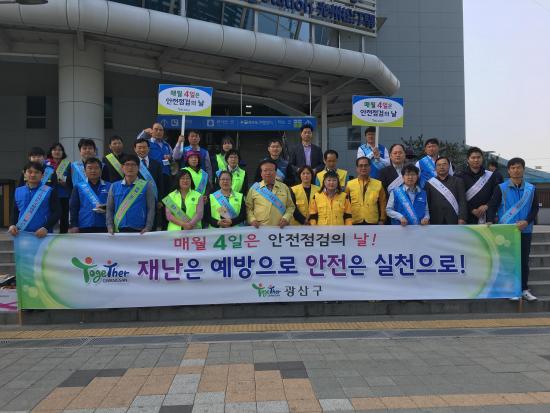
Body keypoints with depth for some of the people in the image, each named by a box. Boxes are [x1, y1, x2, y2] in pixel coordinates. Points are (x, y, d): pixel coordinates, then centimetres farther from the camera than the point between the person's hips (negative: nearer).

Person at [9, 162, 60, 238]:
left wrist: (46, 228, -17)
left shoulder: (49, 191, -2)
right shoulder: (18, 191, 10)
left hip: (42, 235, -4)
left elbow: (57, 212, -5)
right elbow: (15, 212, 18)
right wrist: (12, 225, -1)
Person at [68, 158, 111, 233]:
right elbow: (74, 208, 5)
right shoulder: (78, 187, 7)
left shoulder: (109, 187, 7)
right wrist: (74, 225, -2)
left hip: (104, 227, 1)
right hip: (84, 228, 0)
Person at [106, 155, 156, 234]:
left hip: (139, 231, -2)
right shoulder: (114, 187, 10)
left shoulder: (146, 186, 3)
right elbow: (109, 209, 11)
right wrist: (110, 227, -1)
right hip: (119, 230, 2)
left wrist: (148, 228, -10)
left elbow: (151, 209, -1)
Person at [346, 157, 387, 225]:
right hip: (355, 223, 0)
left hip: (373, 223, 1)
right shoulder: (350, 184, 2)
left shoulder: (378, 184, 4)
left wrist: (382, 220, 4)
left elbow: (382, 204, 8)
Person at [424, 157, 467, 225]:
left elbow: (462, 201, 2)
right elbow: (427, 203, 8)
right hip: (436, 222, 0)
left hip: (453, 221, 0)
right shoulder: (429, 183, 9)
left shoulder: (457, 181, 9)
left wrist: (462, 218, -9)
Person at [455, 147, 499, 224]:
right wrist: (472, 210, -14)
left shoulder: (490, 176, 11)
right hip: (467, 220, -2)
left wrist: (486, 206, -8)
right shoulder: (460, 177, 3)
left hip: (486, 220, 2)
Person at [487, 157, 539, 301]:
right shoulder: (501, 188, 0)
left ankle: (524, 289, 15)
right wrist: (490, 221, -17)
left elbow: (535, 208, 7)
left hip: (525, 230, 2)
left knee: (524, 260, 6)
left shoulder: (530, 189, 6)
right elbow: (492, 206, -2)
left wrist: (526, 221, -9)